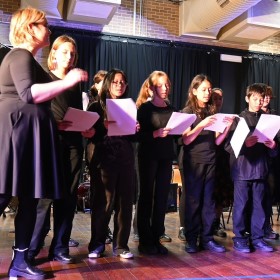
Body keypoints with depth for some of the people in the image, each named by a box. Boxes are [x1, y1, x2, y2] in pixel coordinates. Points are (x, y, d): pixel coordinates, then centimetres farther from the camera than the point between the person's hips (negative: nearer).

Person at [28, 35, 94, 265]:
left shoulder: (75, 84, 20)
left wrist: (87, 129, 2)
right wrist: (52, 123, -20)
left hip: (73, 142, 5)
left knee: (68, 197, 3)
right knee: (45, 195, -8)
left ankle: (60, 248, 12)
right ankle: (30, 250, 2)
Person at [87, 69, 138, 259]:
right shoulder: (96, 107, 6)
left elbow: (134, 138, 16)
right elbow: (92, 136, -2)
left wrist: (135, 130, -4)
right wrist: (104, 128, -19)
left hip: (126, 159, 4)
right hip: (104, 160, -3)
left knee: (125, 202, 3)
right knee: (103, 202, -2)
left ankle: (121, 245, 14)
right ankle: (97, 244, 13)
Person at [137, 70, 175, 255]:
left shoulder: (172, 109, 13)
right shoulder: (145, 108, -1)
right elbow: (139, 135, -10)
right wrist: (156, 133, -24)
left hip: (166, 157, 4)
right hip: (148, 157, -4)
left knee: (162, 197, 5)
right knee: (147, 196, 2)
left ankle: (156, 238, 16)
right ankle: (145, 241, 10)